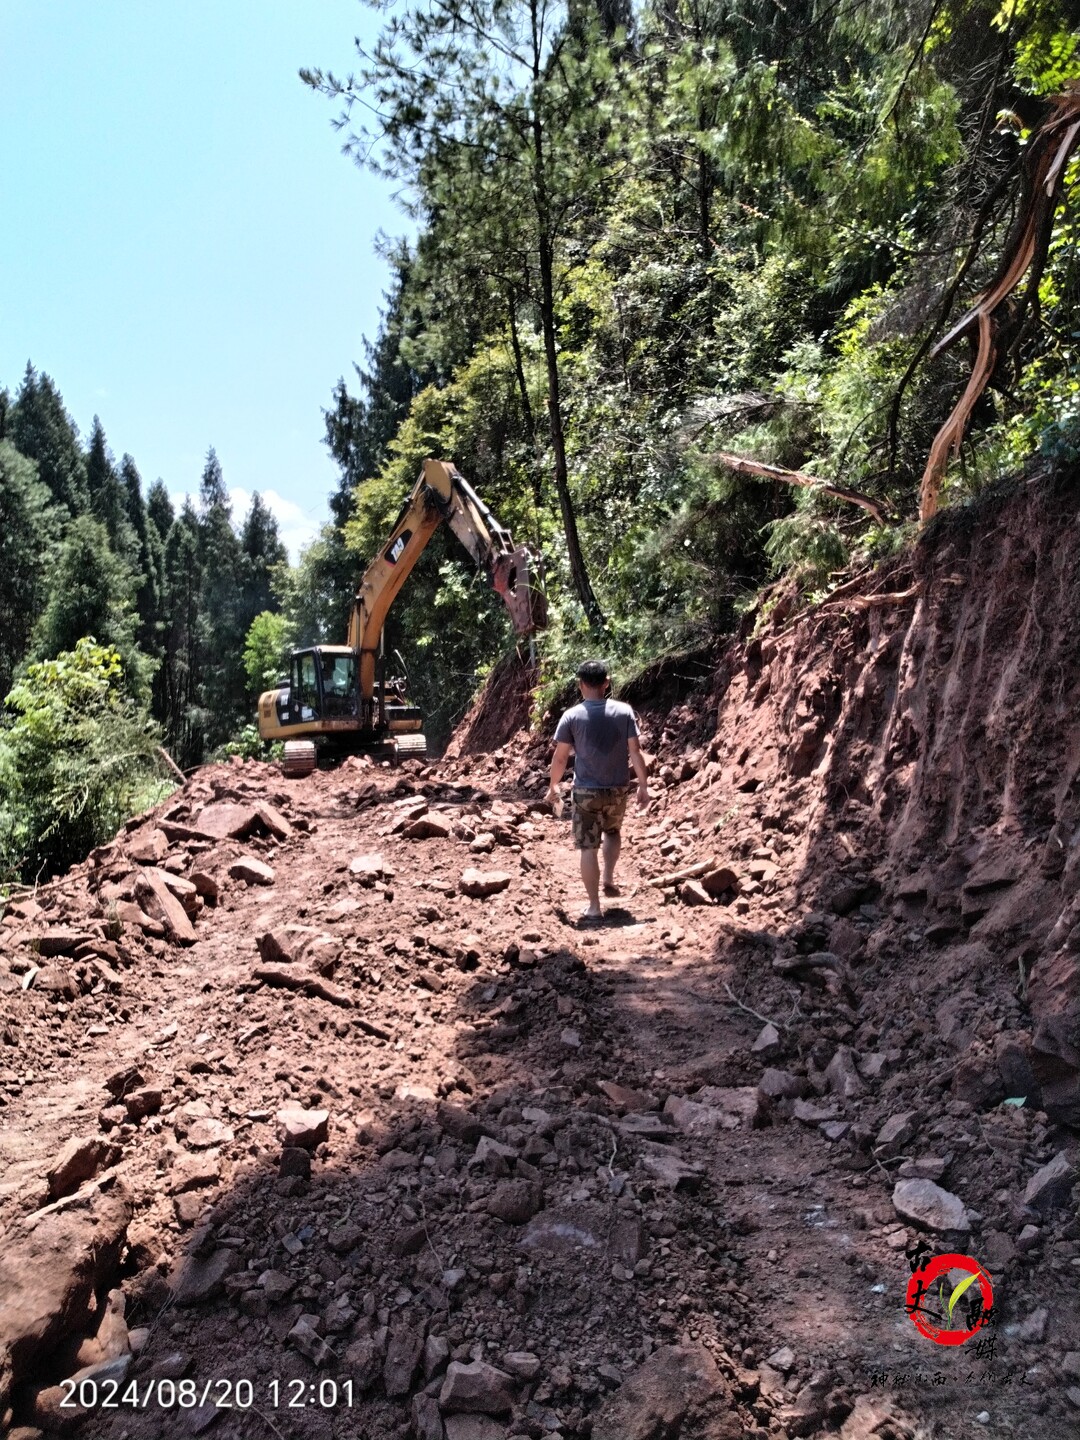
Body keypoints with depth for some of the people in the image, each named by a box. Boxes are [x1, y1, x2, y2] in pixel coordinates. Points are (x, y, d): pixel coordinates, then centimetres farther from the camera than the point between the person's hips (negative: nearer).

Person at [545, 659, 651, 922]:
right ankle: (609, 879, 23)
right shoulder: (624, 711, -5)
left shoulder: (572, 716, -7)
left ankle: (594, 907, 5)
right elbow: (635, 752, -5)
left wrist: (553, 787, 10)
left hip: (586, 791, -2)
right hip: (617, 790, 2)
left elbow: (560, 757, -4)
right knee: (613, 832, 31)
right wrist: (643, 786, 4)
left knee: (588, 847, 4)